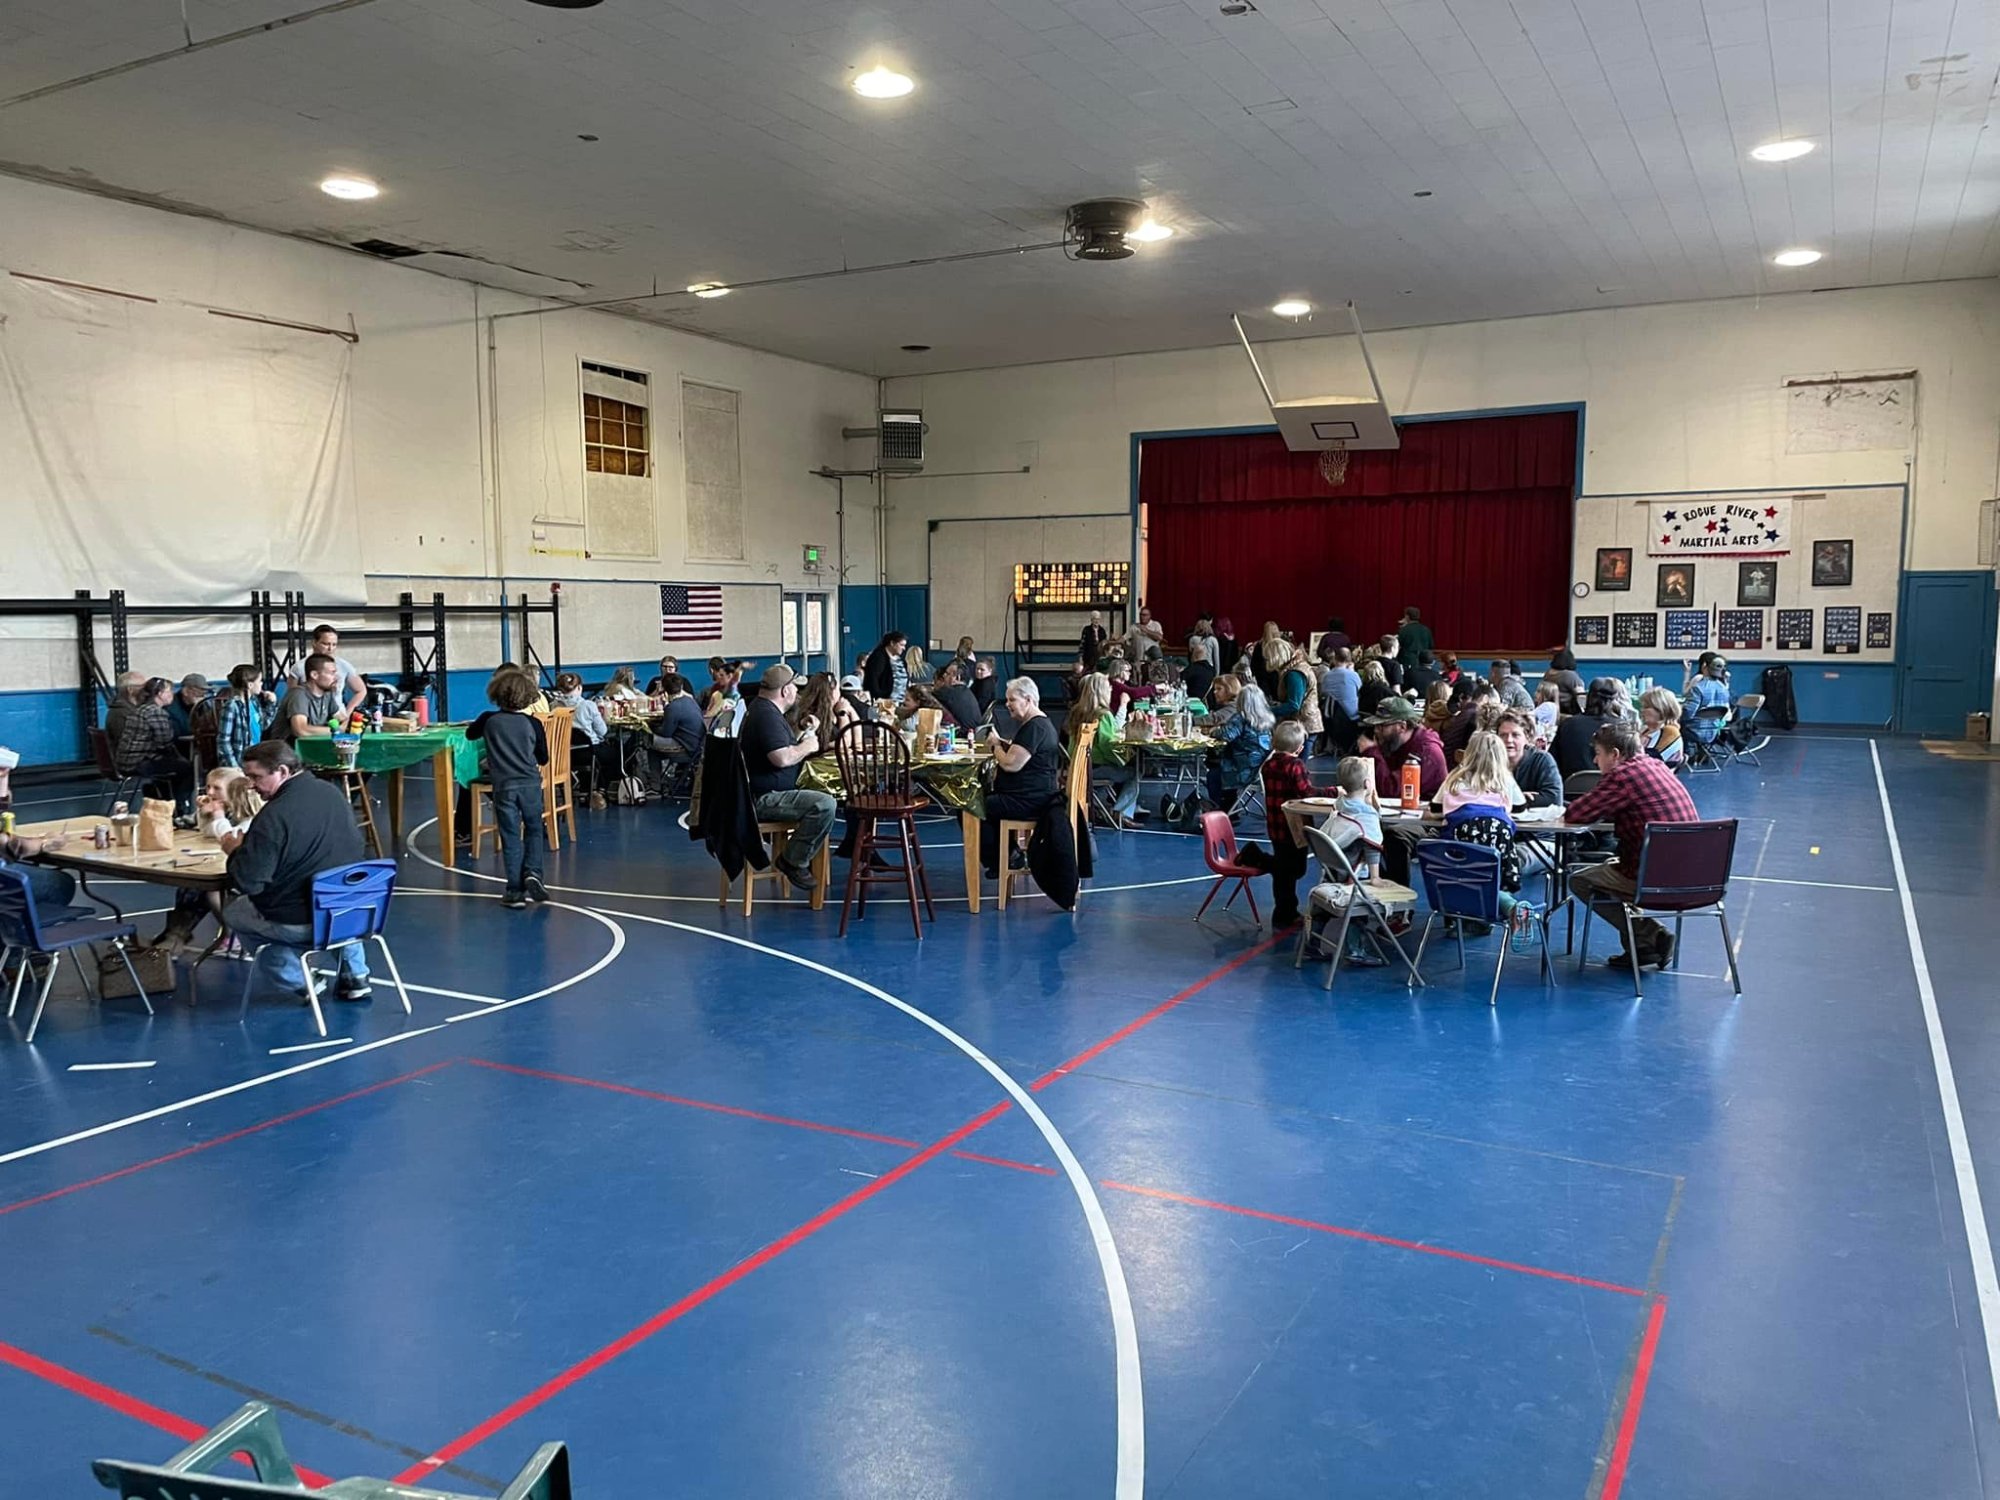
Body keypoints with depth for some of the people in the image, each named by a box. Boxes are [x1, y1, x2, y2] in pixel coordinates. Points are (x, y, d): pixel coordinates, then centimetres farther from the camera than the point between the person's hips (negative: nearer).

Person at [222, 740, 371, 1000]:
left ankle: (300, 980, 10)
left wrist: (235, 851, 3)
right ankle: (355, 974, 30)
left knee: (232, 913, 19)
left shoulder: (273, 817, -20)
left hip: (302, 923, -6)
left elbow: (249, 882, -19)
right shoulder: (333, 793, 1)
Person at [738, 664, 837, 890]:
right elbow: (782, 758, -31)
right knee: (825, 805, -27)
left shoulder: (759, 708, 16)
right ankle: (794, 862, -12)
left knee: (823, 795, 26)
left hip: (760, 791, 12)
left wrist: (801, 732, 12)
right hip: (763, 799, -12)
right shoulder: (767, 715, -19)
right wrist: (807, 746, -13)